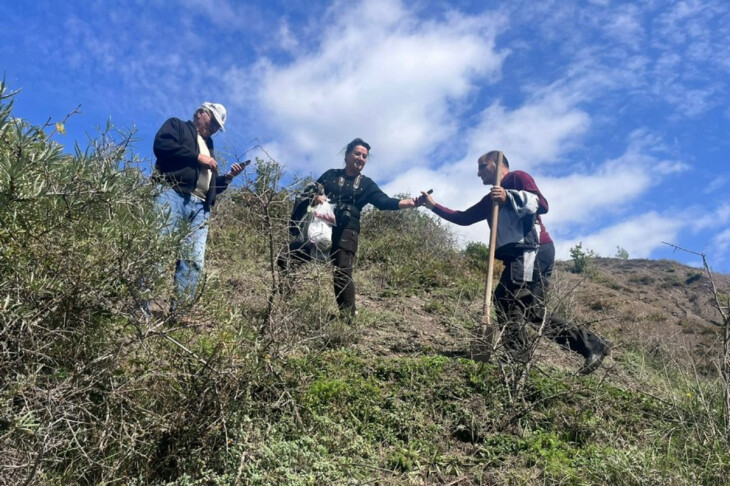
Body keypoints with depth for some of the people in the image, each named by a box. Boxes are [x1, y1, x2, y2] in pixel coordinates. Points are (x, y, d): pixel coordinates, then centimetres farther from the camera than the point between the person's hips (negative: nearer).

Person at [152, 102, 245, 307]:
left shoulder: (209, 147, 36)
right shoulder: (177, 125, 18)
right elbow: (161, 145, -5)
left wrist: (228, 177, 15)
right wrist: (197, 157, -3)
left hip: (200, 207, 6)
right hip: (173, 194, -6)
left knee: (194, 262, -9)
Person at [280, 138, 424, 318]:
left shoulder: (366, 184, 13)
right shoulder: (331, 174, 17)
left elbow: (384, 202, 0)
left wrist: (410, 202, -15)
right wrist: (315, 196, -9)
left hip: (345, 232, -2)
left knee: (342, 274, -13)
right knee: (287, 258, -11)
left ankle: (348, 315, -8)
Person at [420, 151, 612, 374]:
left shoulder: (518, 178, 3)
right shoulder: (490, 200, 27)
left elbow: (542, 205, -10)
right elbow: (463, 218, 27)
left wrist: (509, 197, -17)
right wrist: (434, 206, 24)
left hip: (533, 250, -9)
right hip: (523, 254, 9)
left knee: (506, 297, -16)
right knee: (534, 311, 6)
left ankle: (518, 359, -16)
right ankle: (592, 344, 7)